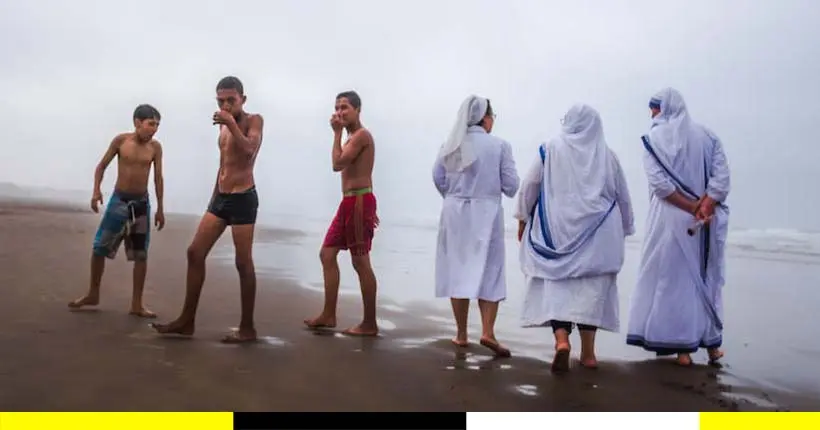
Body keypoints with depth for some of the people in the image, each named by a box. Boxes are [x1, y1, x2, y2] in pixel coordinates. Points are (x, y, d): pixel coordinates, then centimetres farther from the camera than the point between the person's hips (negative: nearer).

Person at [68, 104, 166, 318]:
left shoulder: (155, 147, -2)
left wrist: (160, 208, 1)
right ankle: (93, 294, 22)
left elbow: (158, 178, 2)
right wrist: (96, 191, -11)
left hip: (142, 203, 1)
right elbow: (102, 166, 2)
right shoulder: (121, 140, -5)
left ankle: (137, 304, 8)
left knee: (141, 254, 1)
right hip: (118, 200, 0)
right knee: (99, 247, 3)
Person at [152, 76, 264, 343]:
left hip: (243, 198, -8)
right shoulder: (224, 126, 16)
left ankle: (247, 328, 4)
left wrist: (232, 122, -23)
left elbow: (249, 149, -24)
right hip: (220, 198, 8)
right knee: (195, 253, 5)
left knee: (243, 264, -5)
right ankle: (187, 321, 13)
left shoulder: (254, 120, -5)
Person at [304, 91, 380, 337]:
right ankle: (328, 315, 18)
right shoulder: (352, 137, 21)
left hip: (358, 202, -10)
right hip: (349, 202, 10)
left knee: (361, 263, -6)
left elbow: (337, 164, -19)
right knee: (327, 254, 12)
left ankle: (370, 324, 1)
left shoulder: (361, 135, -10)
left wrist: (337, 133, -11)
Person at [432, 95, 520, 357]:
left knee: (458, 270, 9)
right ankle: (487, 331, -8)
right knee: (489, 271, 4)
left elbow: (438, 178, 3)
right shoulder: (499, 145, -7)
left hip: (455, 212, 3)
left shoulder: (450, 144, 2)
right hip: (486, 213, -3)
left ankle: (461, 334, 15)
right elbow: (511, 185, -5)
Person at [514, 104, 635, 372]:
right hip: (598, 232, 1)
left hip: (556, 230, -1)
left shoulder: (550, 150, 0)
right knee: (592, 287, 6)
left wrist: (523, 218, 12)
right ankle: (588, 352, 9)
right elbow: (623, 197, 11)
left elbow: (529, 186, 1)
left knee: (557, 283, 3)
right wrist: (624, 229, 23)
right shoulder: (607, 155, 4)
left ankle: (561, 339, -17)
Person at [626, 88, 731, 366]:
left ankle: (683, 346, 3)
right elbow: (721, 178, -5)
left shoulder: (654, 138, -2)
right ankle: (711, 344, 21)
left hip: (670, 218, -4)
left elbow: (659, 182, -13)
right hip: (707, 221, 4)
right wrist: (704, 208, -12)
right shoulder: (707, 136, 8)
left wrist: (692, 209, -12)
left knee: (673, 278, 3)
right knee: (706, 278, 15)